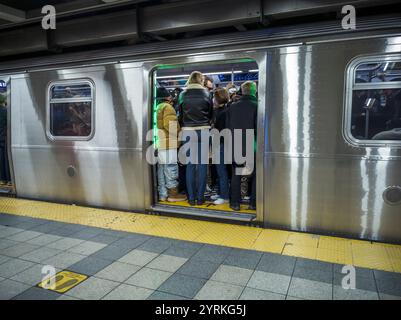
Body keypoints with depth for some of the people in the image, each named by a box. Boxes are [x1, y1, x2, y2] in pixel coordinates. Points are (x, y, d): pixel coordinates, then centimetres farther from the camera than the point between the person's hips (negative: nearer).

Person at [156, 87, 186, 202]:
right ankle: (173, 194, 5)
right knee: (171, 169, -2)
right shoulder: (167, 107, -9)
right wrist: (179, 132, -6)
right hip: (168, 143, -9)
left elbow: (159, 126, 16)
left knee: (161, 169, 12)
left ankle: (163, 194, 18)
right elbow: (171, 125, -21)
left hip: (160, 143, 9)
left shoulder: (157, 107, 18)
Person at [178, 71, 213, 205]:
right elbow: (211, 114, 10)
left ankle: (191, 198, 8)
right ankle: (200, 197, 6)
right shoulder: (206, 94, 2)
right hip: (204, 131, -1)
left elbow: (179, 115, 8)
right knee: (202, 164, 3)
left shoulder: (183, 95, 4)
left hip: (188, 131, 1)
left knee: (190, 165, 5)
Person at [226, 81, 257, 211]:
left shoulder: (232, 106, 5)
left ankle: (235, 203, 14)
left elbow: (227, 127, 9)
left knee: (235, 175, 12)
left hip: (235, 147, 3)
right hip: (252, 147, -3)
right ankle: (253, 203, 13)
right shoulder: (256, 106, -9)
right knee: (255, 175, 10)